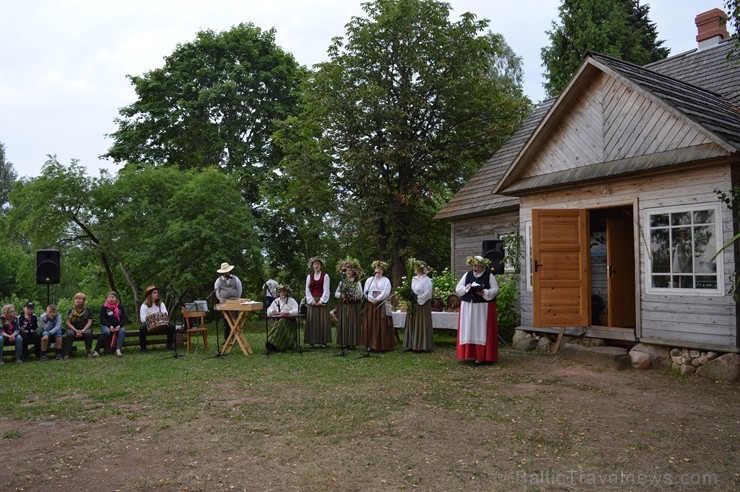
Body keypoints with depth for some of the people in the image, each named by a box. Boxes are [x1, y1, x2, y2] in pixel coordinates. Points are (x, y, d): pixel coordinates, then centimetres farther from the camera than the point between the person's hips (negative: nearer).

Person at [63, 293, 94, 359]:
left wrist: (83, 330, -17)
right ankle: (67, 353, -28)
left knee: (88, 333, -35)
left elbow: (89, 322, 0)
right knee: (70, 334, -34)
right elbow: (68, 322, 1)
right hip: (73, 328, 1)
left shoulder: (88, 310, 7)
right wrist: (76, 330, -15)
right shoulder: (70, 310, 8)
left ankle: (88, 351, -22)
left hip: (85, 328, -1)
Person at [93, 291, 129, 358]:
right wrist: (110, 326, -19)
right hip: (106, 325, -1)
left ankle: (118, 350, -46)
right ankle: (96, 350, -33)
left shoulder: (121, 307, 9)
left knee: (122, 331, -33)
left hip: (118, 326, 1)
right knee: (106, 332, -36)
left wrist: (119, 326, -16)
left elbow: (124, 318, 4)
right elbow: (102, 319, -2)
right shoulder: (104, 307, 6)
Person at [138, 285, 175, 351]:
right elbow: (142, 319, -13)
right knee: (142, 327, -35)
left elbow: (165, 314, -3)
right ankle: (143, 347, -18)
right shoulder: (144, 306, -3)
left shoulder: (161, 304, 8)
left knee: (171, 325, -22)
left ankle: (169, 345, -7)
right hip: (149, 325, -3)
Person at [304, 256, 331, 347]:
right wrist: (311, 300, -7)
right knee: (312, 321, 0)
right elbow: (307, 290, 5)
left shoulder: (325, 276, 2)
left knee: (323, 321, -3)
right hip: (312, 301, 2)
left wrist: (321, 301, -13)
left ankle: (323, 341, 2)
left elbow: (326, 290, -4)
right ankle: (312, 341, 4)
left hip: (322, 301, -2)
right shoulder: (309, 276, 10)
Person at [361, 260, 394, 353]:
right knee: (370, 325, 0)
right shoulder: (369, 280, 13)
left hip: (382, 305, -2)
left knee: (382, 326, -4)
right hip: (371, 305, 3)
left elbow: (386, 293, -8)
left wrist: (377, 300, -16)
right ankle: (370, 345, 4)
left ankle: (381, 346, 0)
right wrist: (371, 300, -13)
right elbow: (366, 292, 4)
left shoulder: (386, 281, 5)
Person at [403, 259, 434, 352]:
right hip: (413, 306, 7)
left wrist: (417, 300, -15)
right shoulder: (414, 279, 12)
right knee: (412, 325, 8)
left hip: (422, 305, -7)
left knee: (422, 325, -3)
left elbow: (427, 294, -15)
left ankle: (422, 346, 4)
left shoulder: (427, 280, -8)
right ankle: (412, 345, 14)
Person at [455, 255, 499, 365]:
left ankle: (482, 356, 1)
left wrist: (484, 293, -21)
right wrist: (466, 288, -13)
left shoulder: (489, 275, 0)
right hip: (468, 307, 4)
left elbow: (495, 289, -5)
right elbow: (458, 288, 8)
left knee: (483, 331, -3)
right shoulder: (467, 275, 10)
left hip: (484, 308, -3)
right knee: (468, 331, 2)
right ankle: (471, 353, 8)